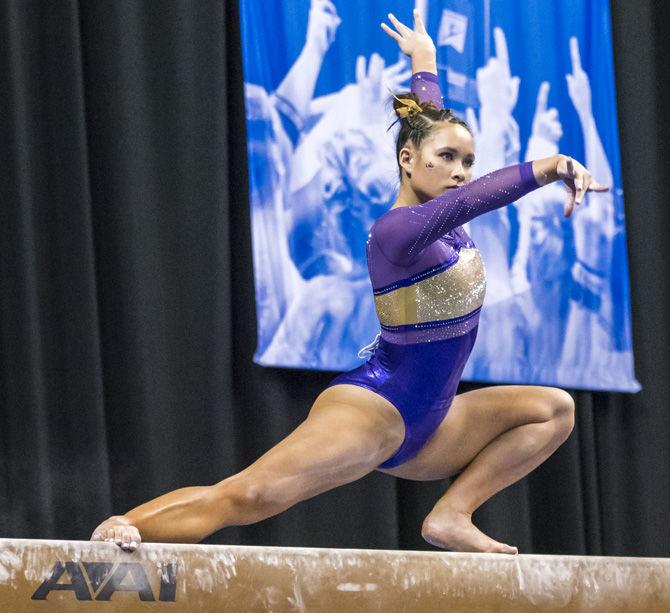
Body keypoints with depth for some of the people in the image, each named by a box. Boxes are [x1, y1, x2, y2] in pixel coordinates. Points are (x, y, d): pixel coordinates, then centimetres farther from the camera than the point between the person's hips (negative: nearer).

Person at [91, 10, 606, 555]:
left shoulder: (438, 217, 10)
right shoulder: (397, 230, -16)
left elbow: (427, 117, 29)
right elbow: (471, 201, -37)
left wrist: (424, 58, 48)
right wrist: (546, 169, -53)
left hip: (422, 427, 10)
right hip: (373, 407, -10)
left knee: (554, 408, 11)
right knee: (247, 496, -27)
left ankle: (452, 516, -3)